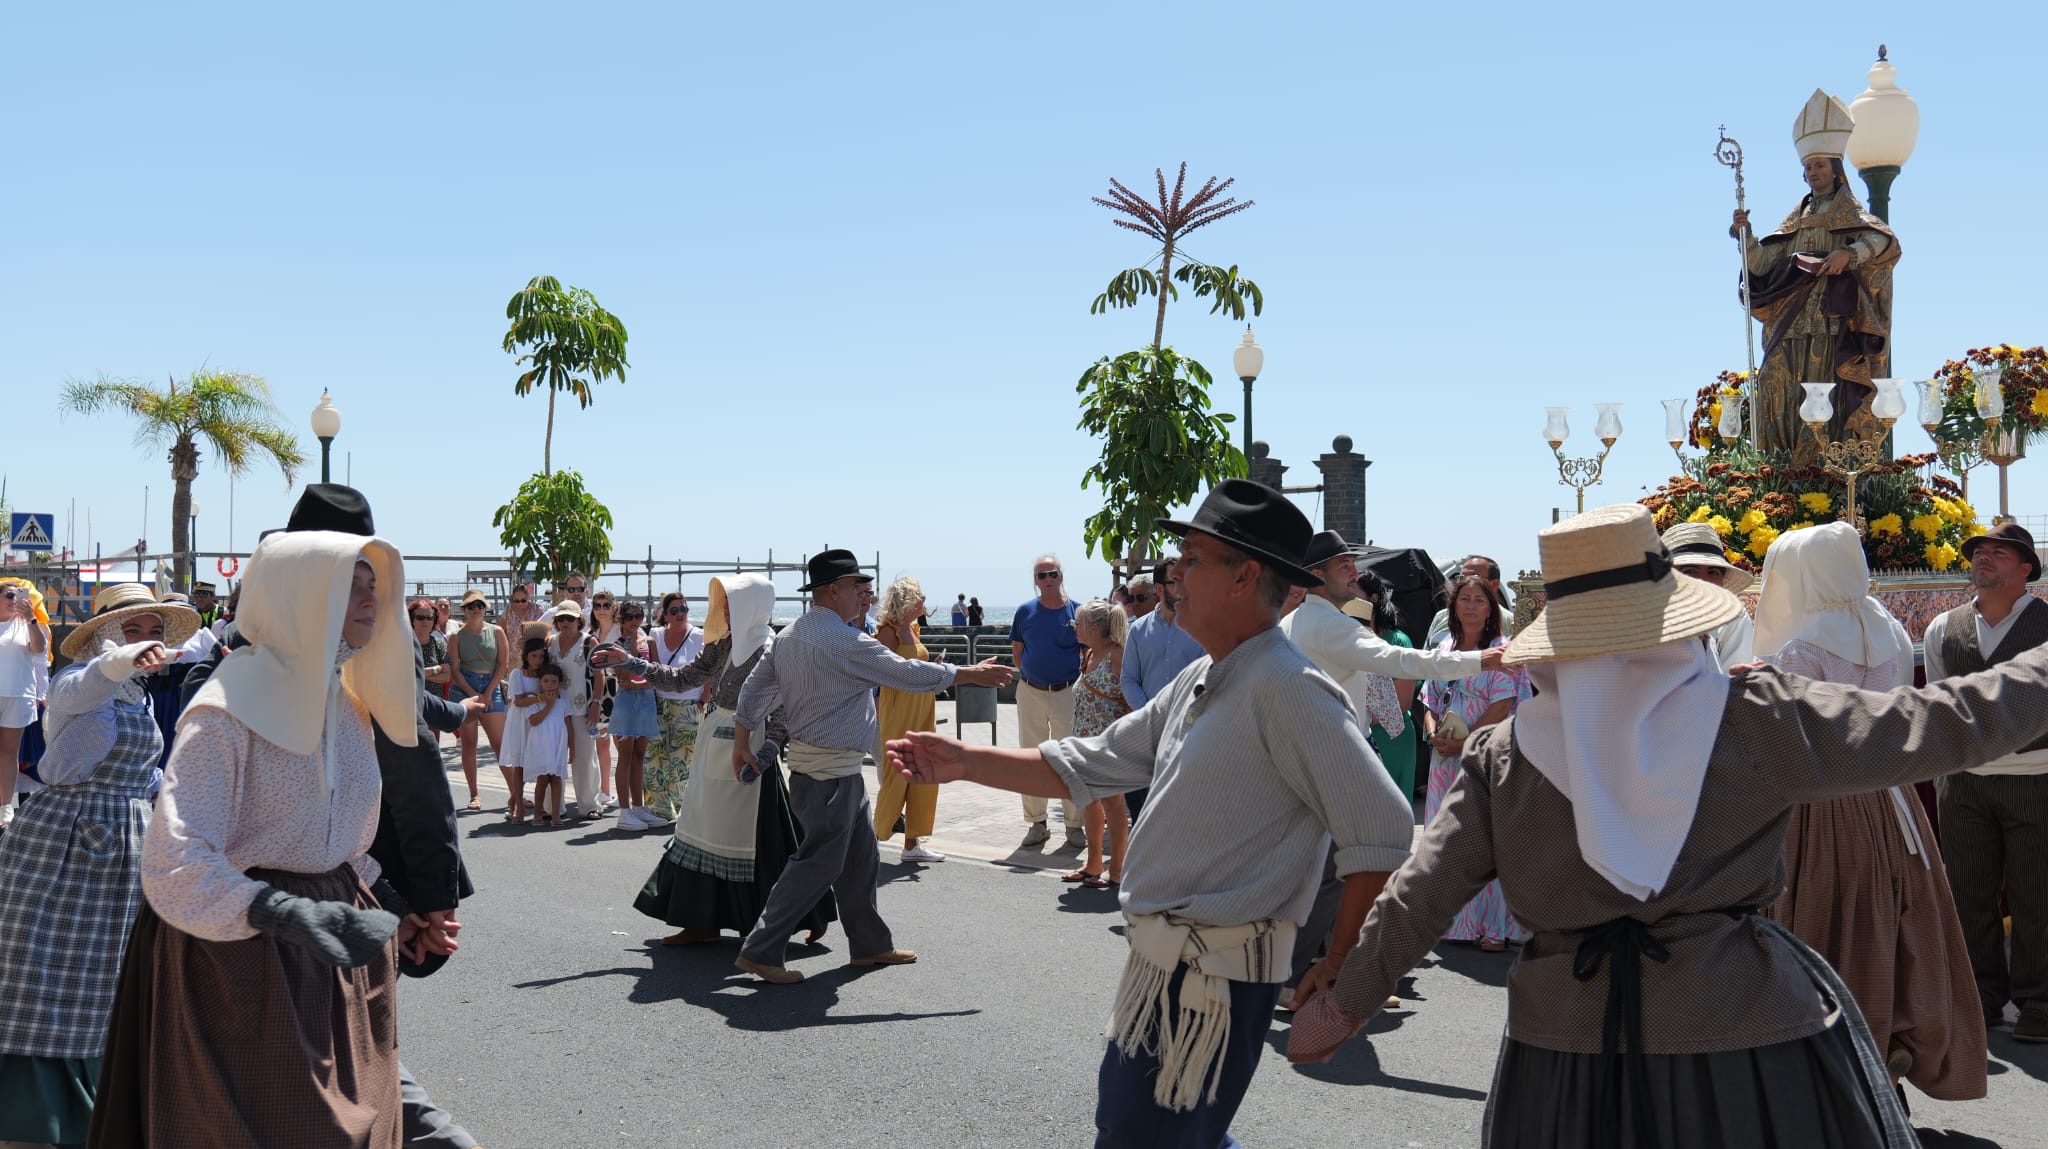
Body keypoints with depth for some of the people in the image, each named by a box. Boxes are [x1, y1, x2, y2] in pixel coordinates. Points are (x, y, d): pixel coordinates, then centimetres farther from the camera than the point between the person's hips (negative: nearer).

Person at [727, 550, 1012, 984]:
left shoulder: (786, 637, 9)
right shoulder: (845, 642, -19)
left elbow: (754, 688, 9)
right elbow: (908, 672, -14)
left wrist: (742, 742, 16)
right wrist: (970, 674, -4)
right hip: (830, 772, -10)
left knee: (859, 855, 17)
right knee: (819, 862, -5)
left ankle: (870, 943, 27)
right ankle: (761, 951, -2)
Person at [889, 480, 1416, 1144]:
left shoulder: (1287, 689, -19)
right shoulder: (1200, 684, 11)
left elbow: (1381, 829, -22)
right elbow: (1090, 765, 17)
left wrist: (1340, 964, -14)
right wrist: (966, 762, 13)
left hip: (1213, 982, -10)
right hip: (1163, 965, 10)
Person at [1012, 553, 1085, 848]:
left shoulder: (1077, 611, -2)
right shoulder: (1025, 612, 4)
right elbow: (1016, 652, 12)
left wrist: (1080, 684, -2)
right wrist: (1030, 676, 4)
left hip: (1066, 693, -2)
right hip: (1030, 692, 2)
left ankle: (1075, 825, 9)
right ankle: (1036, 823, 18)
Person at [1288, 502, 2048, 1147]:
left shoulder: (1502, 755, -2)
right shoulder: (1756, 720, -9)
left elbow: (1419, 896, 0)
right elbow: (1945, 726, -4)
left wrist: (1346, 1004, 11)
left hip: (1568, 1045, 2)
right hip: (1743, 1033, -2)